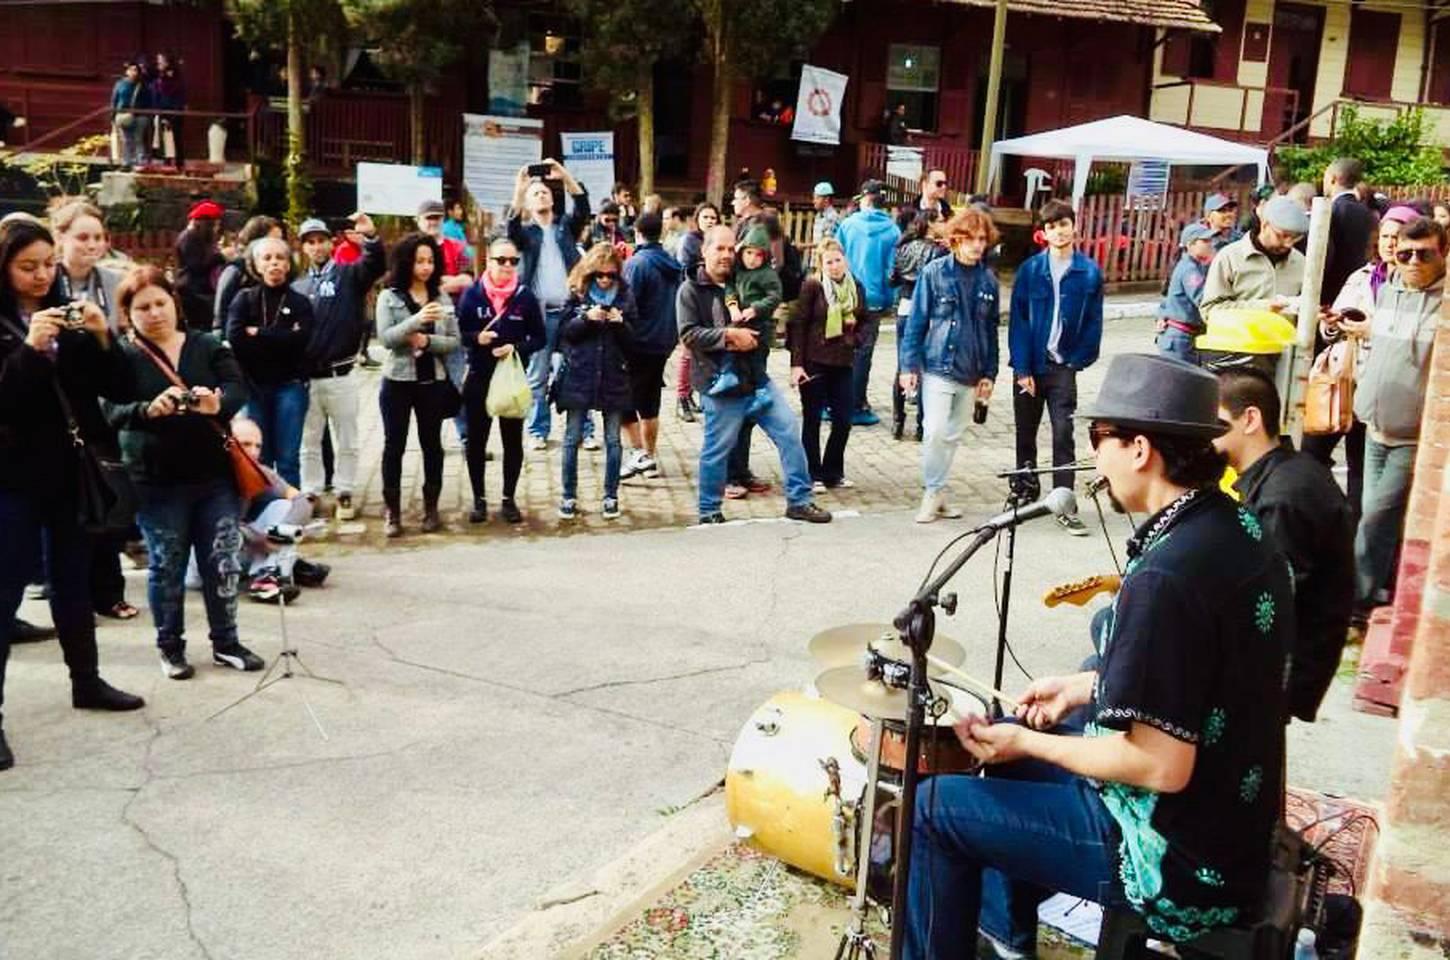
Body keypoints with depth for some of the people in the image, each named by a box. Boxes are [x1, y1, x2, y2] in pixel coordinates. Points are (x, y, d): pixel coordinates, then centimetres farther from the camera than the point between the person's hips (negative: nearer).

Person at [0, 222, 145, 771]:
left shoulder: (68, 315, 8)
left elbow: (115, 387, 3)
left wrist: (102, 338, -13)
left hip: (71, 471, 5)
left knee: (73, 580, 16)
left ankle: (86, 682, 29)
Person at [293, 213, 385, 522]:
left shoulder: (349, 275, 0)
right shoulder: (297, 287, 10)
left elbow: (377, 266, -20)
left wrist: (371, 236, -40)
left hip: (340, 376, -3)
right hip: (306, 378, 3)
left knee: (346, 442, 6)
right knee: (309, 442, 12)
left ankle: (344, 493, 16)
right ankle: (309, 493, 21)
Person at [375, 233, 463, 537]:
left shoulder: (442, 298, 5)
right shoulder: (389, 297, -2)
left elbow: (454, 341, 1)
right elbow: (385, 337, -14)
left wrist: (427, 341, -17)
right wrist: (416, 320, -28)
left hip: (433, 382, 2)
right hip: (398, 381, -2)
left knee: (432, 443, 9)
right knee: (394, 444, 2)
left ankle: (431, 506, 20)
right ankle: (392, 510, 10)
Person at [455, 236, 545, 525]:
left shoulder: (526, 296, -2)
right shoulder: (472, 294, -2)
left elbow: (539, 338, 1)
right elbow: (459, 334, 1)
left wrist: (517, 348, -16)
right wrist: (477, 338, -19)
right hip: (479, 379, 0)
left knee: (513, 441, 7)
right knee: (476, 441, 6)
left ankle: (509, 499, 20)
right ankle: (479, 499, 20)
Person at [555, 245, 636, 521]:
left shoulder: (625, 296, 3)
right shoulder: (577, 294, 1)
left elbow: (633, 339, 4)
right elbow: (564, 332, -2)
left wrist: (621, 323, -16)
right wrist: (586, 318, -17)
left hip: (614, 377, 0)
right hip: (578, 376, 0)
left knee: (613, 440, 7)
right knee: (573, 439, 6)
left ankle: (611, 496, 18)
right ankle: (569, 496, 17)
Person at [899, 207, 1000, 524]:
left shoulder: (988, 280, 6)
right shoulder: (935, 272, -5)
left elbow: (991, 330, 11)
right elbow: (916, 321, -4)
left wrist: (989, 373, 9)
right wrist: (909, 365, -7)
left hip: (970, 374, 4)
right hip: (938, 367, -4)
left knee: (953, 435, 11)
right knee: (935, 431, -13)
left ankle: (938, 492, 23)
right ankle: (932, 493, 2)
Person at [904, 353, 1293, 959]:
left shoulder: (1163, 577, -28)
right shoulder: (1242, 529, 0)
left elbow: (1161, 766, -27)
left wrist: (1026, 741, -15)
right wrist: (1087, 687, 11)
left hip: (1183, 864, -9)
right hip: (1237, 816, 9)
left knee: (937, 808, 0)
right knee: (1013, 747, 25)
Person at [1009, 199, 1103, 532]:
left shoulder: (1090, 272, -2)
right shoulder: (1030, 269, -3)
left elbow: (1094, 322, 3)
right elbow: (1018, 320, -5)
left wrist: (1079, 360, -4)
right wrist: (1022, 368, -10)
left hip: (1063, 367, -1)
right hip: (1029, 366, 1)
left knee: (1063, 435, -4)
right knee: (1026, 434, 13)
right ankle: (1025, 492, 29)